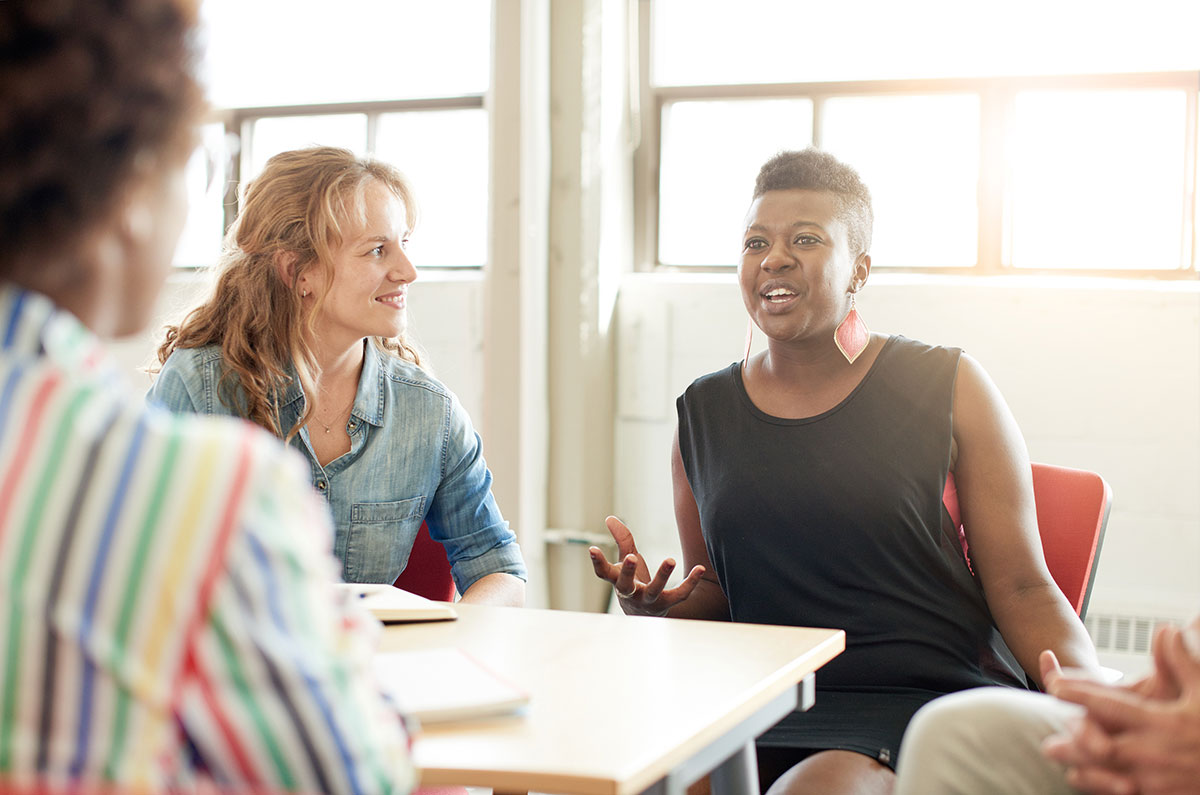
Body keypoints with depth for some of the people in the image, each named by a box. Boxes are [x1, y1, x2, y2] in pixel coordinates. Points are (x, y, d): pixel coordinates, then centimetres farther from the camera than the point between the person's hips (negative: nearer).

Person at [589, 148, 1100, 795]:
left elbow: (1022, 590, 0)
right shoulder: (703, 413, 12)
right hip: (768, 706, 4)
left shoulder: (948, 389, 1)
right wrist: (654, 606, -6)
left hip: (935, 702, -3)